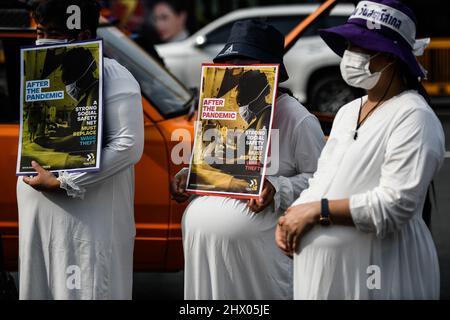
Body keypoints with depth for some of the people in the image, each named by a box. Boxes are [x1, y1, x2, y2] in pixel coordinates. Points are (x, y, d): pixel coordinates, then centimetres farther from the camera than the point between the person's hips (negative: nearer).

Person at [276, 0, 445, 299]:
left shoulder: (413, 117, -13)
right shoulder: (347, 112, 15)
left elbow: (397, 204, -22)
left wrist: (318, 211, -18)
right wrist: (293, 215, 1)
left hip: (376, 276, -8)